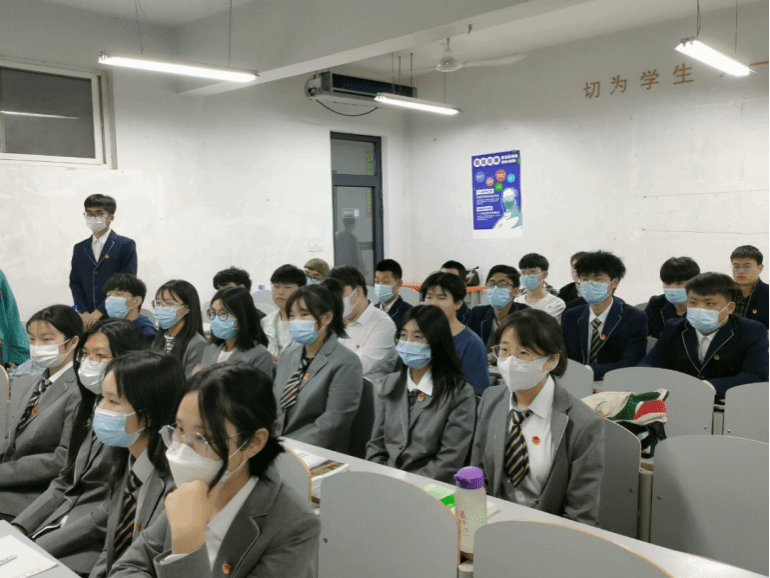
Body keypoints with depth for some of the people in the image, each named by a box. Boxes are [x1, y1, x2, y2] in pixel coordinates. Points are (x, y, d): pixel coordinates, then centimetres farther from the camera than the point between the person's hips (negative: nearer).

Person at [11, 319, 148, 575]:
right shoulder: (88, 408, 10)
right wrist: (19, 528, 1)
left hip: (94, 543, -7)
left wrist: (38, 548, -15)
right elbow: (65, 482, 12)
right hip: (61, 522, 7)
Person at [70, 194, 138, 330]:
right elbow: (75, 283, 12)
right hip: (87, 319, 4)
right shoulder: (79, 249, 15)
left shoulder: (126, 245, -1)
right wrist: (84, 313, -4)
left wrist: (100, 312, -12)